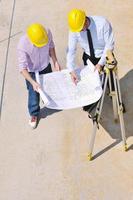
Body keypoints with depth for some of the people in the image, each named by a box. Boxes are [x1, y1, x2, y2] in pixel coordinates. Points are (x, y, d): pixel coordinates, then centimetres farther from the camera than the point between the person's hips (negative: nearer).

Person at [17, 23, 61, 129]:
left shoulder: (47, 33, -29)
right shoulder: (23, 45, -39)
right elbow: (23, 68, -32)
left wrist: (55, 62, -9)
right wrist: (33, 82, -42)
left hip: (46, 66, 4)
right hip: (32, 71, -4)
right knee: (34, 93, 12)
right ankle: (34, 114, 41)